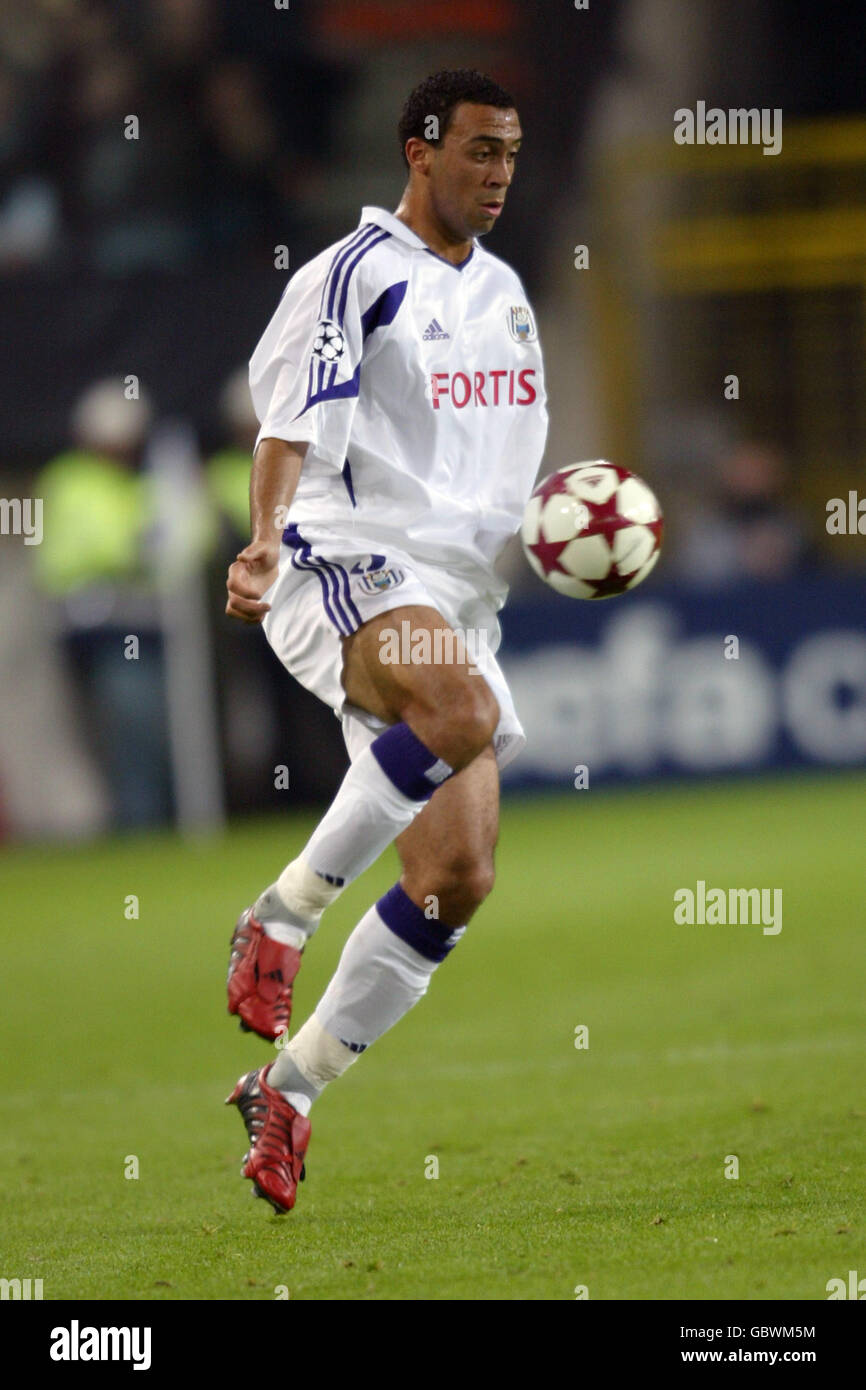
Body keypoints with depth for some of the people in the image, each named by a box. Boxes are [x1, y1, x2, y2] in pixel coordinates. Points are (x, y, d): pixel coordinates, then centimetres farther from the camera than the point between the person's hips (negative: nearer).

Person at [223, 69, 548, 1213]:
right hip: (346, 570, -7)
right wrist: (266, 537, -31)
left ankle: (287, 1090, 8)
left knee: (458, 879, -3)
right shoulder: (355, 274, -3)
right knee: (464, 710, -39)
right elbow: (294, 419, -16)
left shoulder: (502, 291, 20)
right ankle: (285, 914, -25)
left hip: (456, 596, 7)